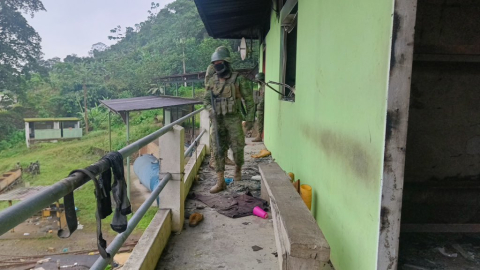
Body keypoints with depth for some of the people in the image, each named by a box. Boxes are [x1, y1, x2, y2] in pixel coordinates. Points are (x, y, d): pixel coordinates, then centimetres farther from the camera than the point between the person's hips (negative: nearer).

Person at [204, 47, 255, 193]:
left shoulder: (237, 79, -6)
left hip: (233, 119, -3)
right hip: (218, 120, 4)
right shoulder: (212, 81, 6)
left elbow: (249, 99, -2)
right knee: (218, 151, 2)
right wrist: (211, 110, -9)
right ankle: (220, 182, 9)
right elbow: (206, 99, 12)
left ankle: (238, 169, 31)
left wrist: (250, 118, -5)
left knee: (237, 148, -2)